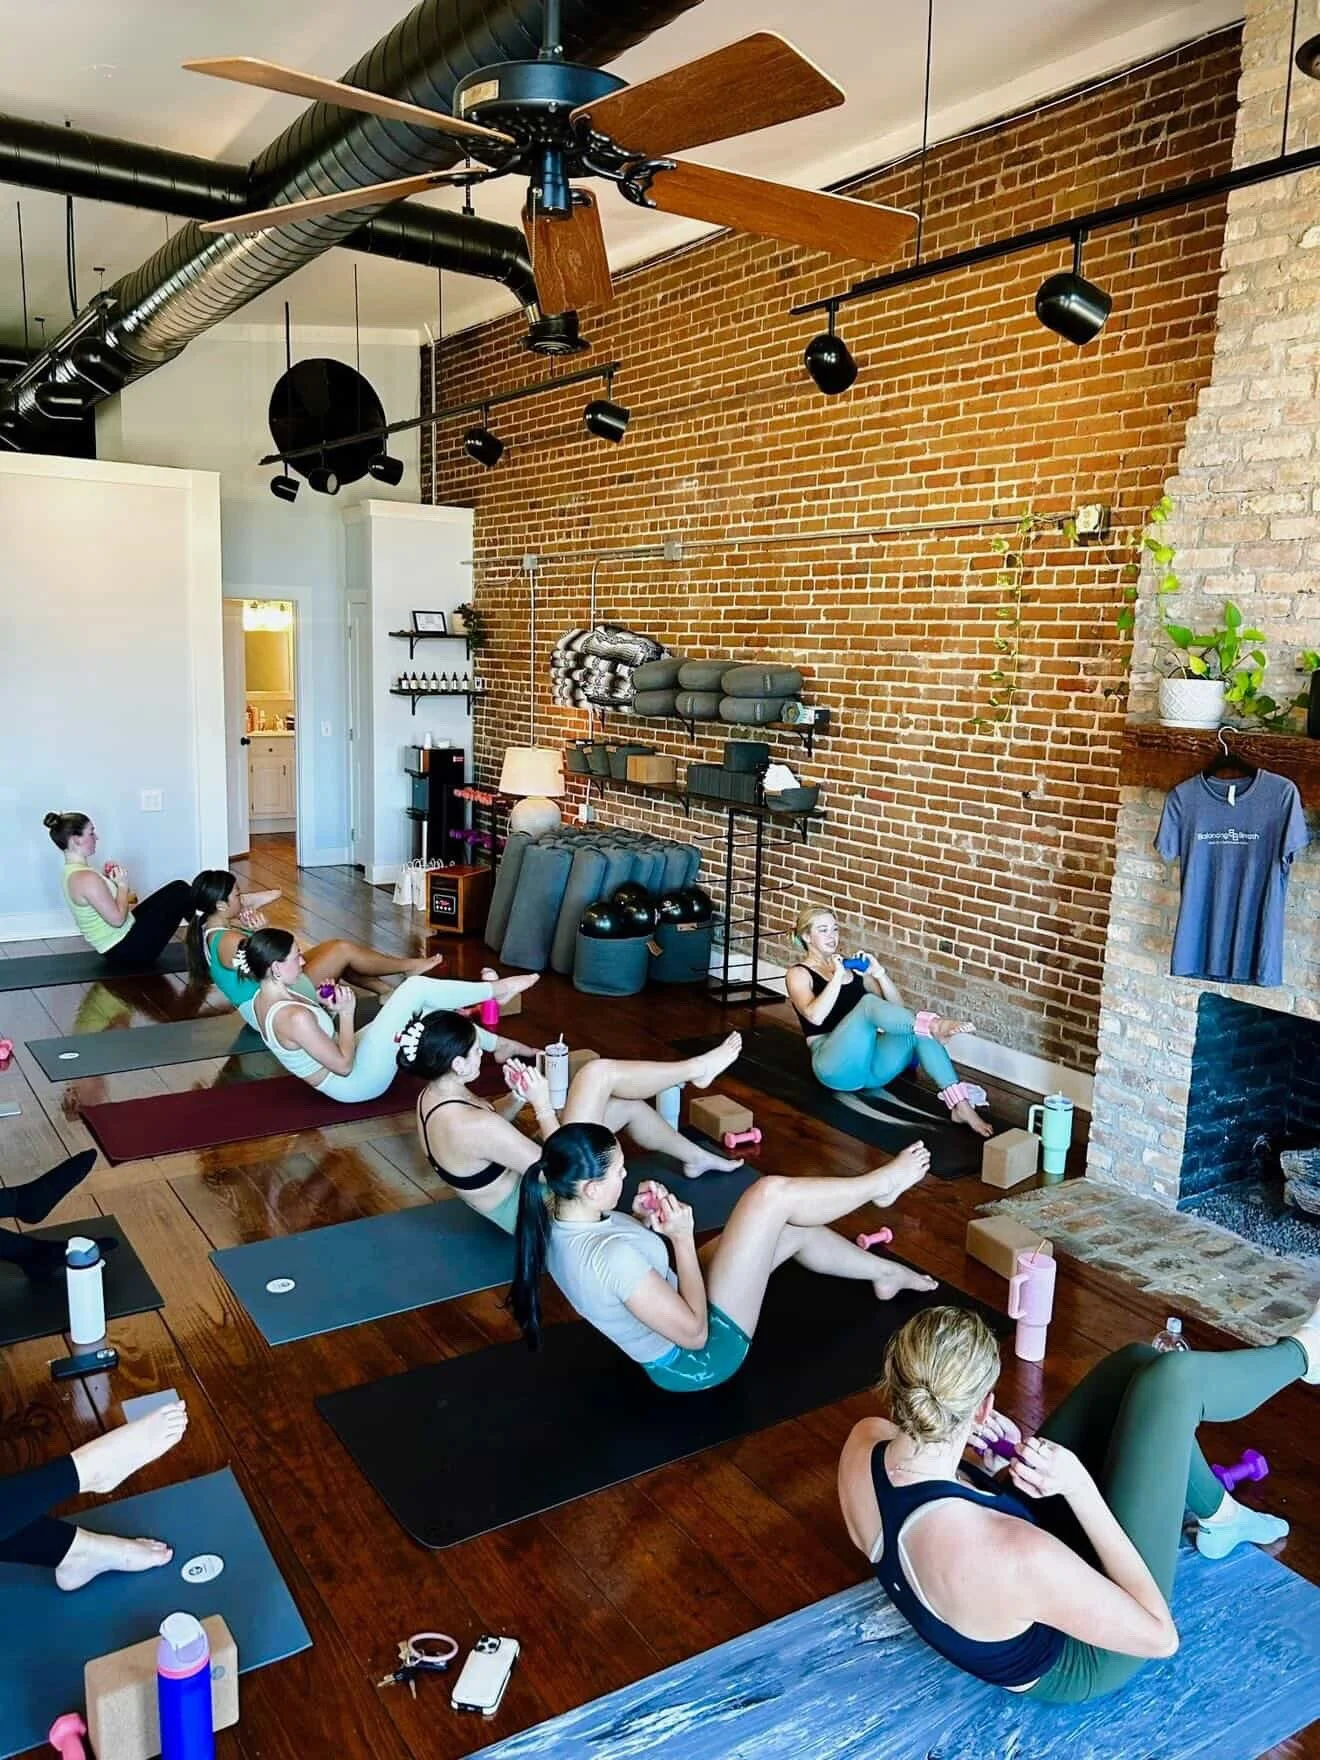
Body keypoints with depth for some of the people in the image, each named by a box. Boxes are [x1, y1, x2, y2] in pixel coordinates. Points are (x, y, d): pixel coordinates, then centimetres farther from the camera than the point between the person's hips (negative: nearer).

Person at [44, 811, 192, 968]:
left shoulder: (71, 872, 6)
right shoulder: (86, 878, -25)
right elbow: (117, 919, -23)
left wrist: (106, 878, 5)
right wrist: (122, 884, -12)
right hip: (127, 950, -10)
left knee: (177, 887, 18)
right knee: (180, 891, -2)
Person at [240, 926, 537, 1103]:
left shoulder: (264, 999, -2)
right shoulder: (294, 1018, -32)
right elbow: (344, 1066, -25)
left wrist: (326, 1008, -5)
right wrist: (346, 1013, -19)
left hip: (347, 1059, 10)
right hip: (356, 1083, -10)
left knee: (421, 1006, 14)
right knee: (416, 987, -13)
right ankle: (497, 990, 7)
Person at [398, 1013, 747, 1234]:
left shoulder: (433, 1096, -5)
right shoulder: (470, 1127, -34)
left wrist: (517, 1097, -5)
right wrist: (541, 1103, -20)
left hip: (521, 1176, 9)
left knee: (627, 1106, 13)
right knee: (600, 1072, -13)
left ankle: (695, 1158, 39)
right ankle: (697, 1069, 10)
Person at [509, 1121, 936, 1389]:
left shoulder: (555, 1221, -11)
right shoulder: (613, 1256, -38)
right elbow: (695, 1333, -27)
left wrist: (641, 1222, -10)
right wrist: (682, 1236, -23)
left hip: (667, 1310, 8)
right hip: (696, 1360, -8)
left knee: (793, 1229, 14)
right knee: (772, 1193, -11)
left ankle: (884, 1271, 41)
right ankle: (881, 1184, 16)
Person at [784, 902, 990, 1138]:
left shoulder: (852, 967, 21)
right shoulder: (798, 974, 6)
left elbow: (896, 1006, 13)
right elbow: (815, 1016, -15)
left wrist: (878, 972, -1)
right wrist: (837, 976, -15)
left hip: (872, 1064, 5)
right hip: (835, 1066, -5)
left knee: (917, 1029, -23)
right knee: (868, 1003, -30)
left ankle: (960, 1105, -35)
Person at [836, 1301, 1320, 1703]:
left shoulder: (862, 1443, -25)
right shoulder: (1011, 1556, -44)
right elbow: (1159, 1635, -25)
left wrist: (966, 1444, -16)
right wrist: (1080, 1488, -28)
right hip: (1078, 1661, -5)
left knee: (1137, 1362, 5)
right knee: (1173, 1377, -10)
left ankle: (1220, 1516, 34)